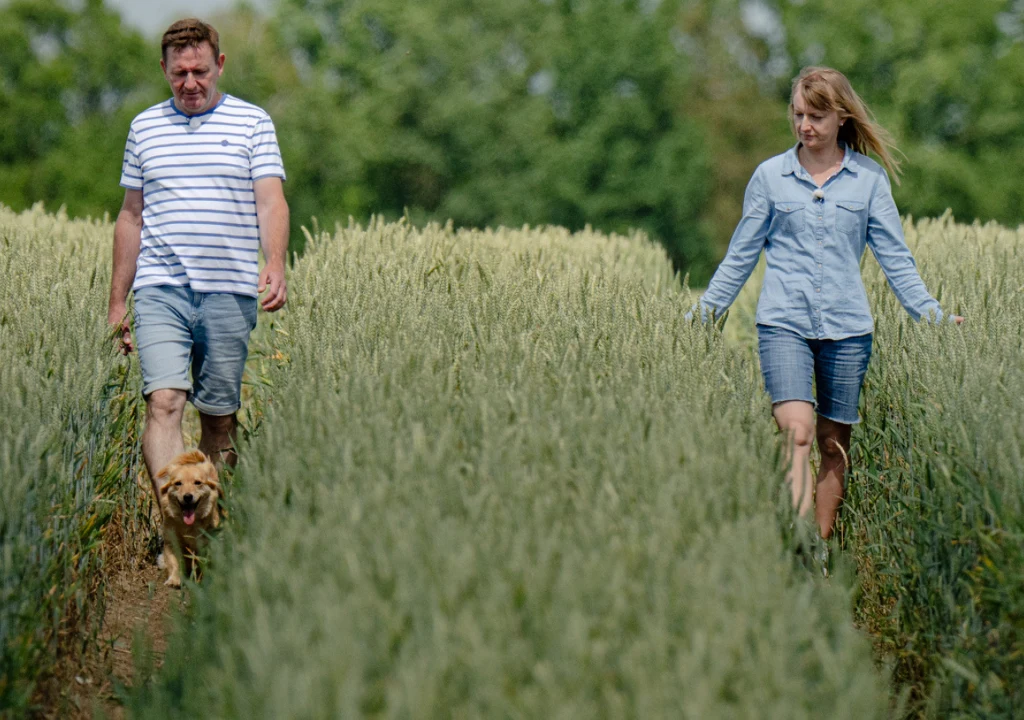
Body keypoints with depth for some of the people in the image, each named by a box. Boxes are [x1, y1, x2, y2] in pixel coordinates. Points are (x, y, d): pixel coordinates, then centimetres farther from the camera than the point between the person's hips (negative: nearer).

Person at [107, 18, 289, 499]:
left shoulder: (252, 123, 6)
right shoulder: (144, 127, 13)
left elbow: (271, 202, -4)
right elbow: (131, 216, 18)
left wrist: (276, 266, -22)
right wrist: (117, 300, 15)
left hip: (230, 292, -1)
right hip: (160, 290, 1)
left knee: (219, 417, 4)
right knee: (163, 401, -17)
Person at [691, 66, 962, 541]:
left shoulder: (869, 178, 7)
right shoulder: (770, 176, 7)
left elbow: (894, 256, 9)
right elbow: (741, 255, 13)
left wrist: (929, 312, 1)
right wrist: (704, 311, 10)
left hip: (847, 326, 2)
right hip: (784, 322, -2)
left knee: (835, 445, 6)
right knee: (798, 431, -20)